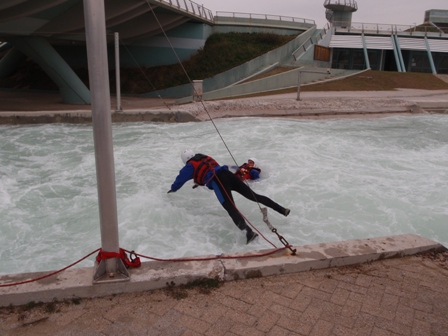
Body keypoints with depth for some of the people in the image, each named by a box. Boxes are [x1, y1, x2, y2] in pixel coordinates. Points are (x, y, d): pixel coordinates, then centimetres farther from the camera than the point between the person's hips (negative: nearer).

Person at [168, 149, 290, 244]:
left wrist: (172, 189, 45)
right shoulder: (206, 158, 35)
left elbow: (180, 178, 26)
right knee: (252, 195, 6)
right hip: (228, 174, 7)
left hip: (217, 181, -7)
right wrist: (200, 182, 67)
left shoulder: (190, 166, 15)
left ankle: (248, 231, -42)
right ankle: (281, 209, 0)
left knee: (230, 208, -21)